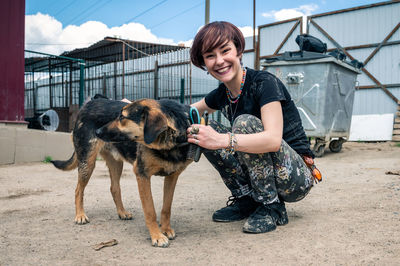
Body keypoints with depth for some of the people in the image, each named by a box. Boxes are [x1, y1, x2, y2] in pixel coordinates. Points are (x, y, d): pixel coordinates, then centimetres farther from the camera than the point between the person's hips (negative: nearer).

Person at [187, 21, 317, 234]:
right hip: (263, 173, 7)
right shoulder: (222, 94, 2)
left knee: (245, 122, -28)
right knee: (207, 131, -6)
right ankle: (246, 199, 2)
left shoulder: (264, 83, -19)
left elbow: (273, 139, -32)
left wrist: (221, 140, -42)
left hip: (297, 178, -6)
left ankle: (272, 207, -14)